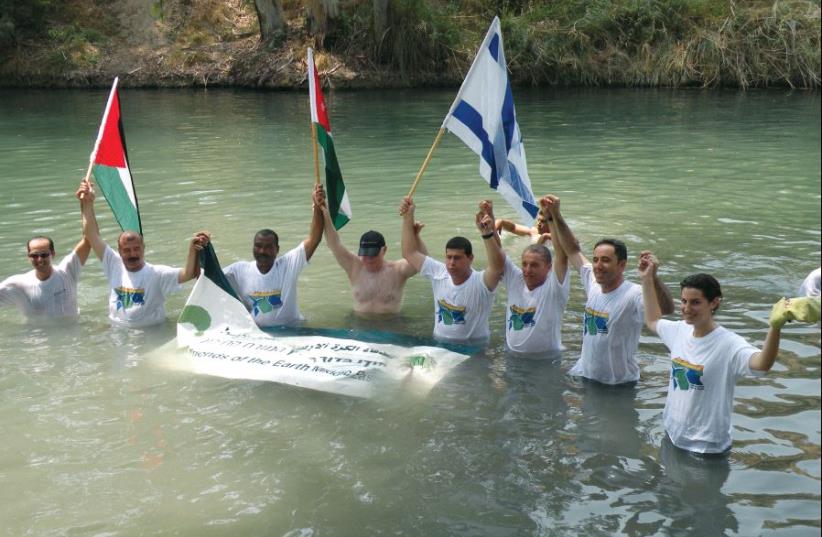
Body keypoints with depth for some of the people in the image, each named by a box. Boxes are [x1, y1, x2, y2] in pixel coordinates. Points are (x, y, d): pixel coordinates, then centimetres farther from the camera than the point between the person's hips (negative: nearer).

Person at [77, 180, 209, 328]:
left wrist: (193, 248, -41)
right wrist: (87, 205, -1)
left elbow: (188, 274, -23)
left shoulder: (157, 273, -8)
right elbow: (93, 236, 5)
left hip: (151, 334, -4)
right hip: (116, 332, 4)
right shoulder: (115, 265, 5)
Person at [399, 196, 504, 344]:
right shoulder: (438, 274, 5)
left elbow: (498, 265, -31)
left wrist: (488, 233, -44)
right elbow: (410, 253, 11)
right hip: (439, 343, 4)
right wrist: (408, 217, 6)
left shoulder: (481, 282, -11)